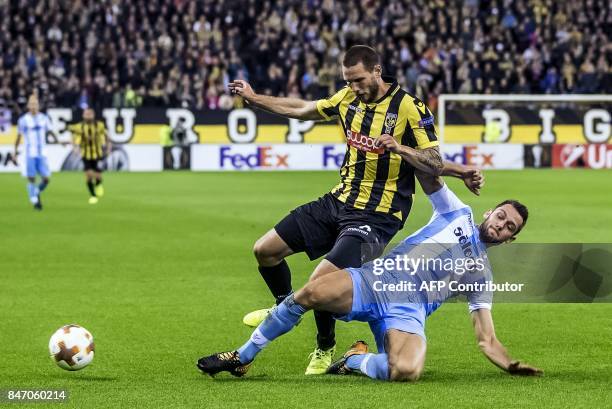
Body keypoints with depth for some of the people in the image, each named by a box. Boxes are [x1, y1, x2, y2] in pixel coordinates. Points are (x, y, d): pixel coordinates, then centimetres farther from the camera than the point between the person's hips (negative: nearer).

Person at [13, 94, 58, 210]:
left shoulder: (44, 118, 7)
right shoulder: (23, 120, 1)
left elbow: (50, 131, 10)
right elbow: (19, 137, 7)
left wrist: (55, 138, -12)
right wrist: (15, 153, 5)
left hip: (42, 153, 2)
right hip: (30, 154, -2)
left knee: (46, 179, -2)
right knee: (31, 179, -7)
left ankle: (37, 193, 26)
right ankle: (35, 201, 3)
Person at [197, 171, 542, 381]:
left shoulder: (483, 277, 21)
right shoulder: (458, 213, 20)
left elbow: (487, 340, 16)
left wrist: (511, 366, -1)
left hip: (407, 312, 0)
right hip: (378, 279, 0)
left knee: (406, 371, -35)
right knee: (309, 294, -27)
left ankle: (356, 362, -1)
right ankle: (242, 358, -10)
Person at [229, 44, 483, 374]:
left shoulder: (409, 108, -16)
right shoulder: (349, 98, 3)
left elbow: (435, 165, -17)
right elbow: (300, 110, 19)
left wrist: (401, 148, -34)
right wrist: (253, 98, 21)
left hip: (377, 216, -7)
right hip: (339, 201, 7)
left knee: (322, 280, -23)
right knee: (265, 250, 8)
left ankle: (325, 349, 5)